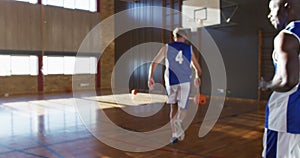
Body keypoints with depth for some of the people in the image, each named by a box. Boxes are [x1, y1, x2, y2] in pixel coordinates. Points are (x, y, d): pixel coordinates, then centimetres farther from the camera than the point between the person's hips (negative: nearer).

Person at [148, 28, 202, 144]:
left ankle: (175, 133, 10)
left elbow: (154, 63, 2)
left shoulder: (166, 47, 9)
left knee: (173, 106, 15)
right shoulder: (189, 48, 12)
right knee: (182, 108, 8)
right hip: (185, 81, 0)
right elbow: (197, 67, 17)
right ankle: (178, 122, -24)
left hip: (171, 81, 0)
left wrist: (150, 77, 1)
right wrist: (197, 78, 33)